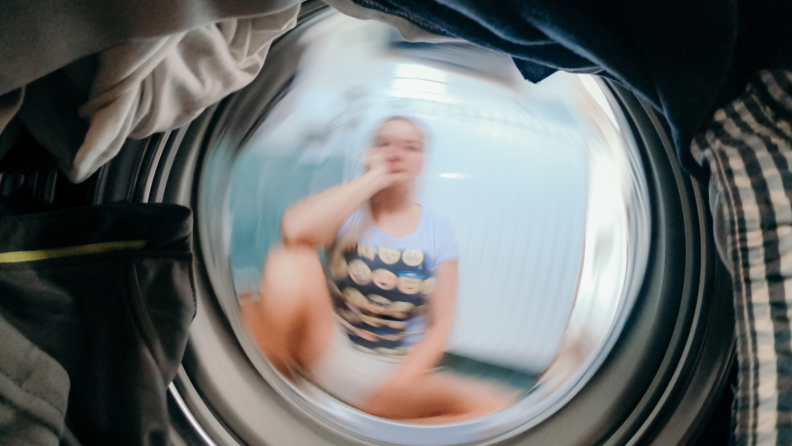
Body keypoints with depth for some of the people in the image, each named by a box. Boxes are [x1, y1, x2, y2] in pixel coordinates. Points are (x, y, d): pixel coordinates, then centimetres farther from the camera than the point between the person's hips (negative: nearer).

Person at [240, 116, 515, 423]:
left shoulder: (438, 231, 4)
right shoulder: (347, 210, 1)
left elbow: (439, 326, 1)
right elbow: (294, 229, -24)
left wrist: (396, 386, -15)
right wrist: (375, 177, -16)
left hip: (400, 371, 2)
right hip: (328, 352, -1)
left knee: (497, 406, -26)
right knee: (292, 260, -28)